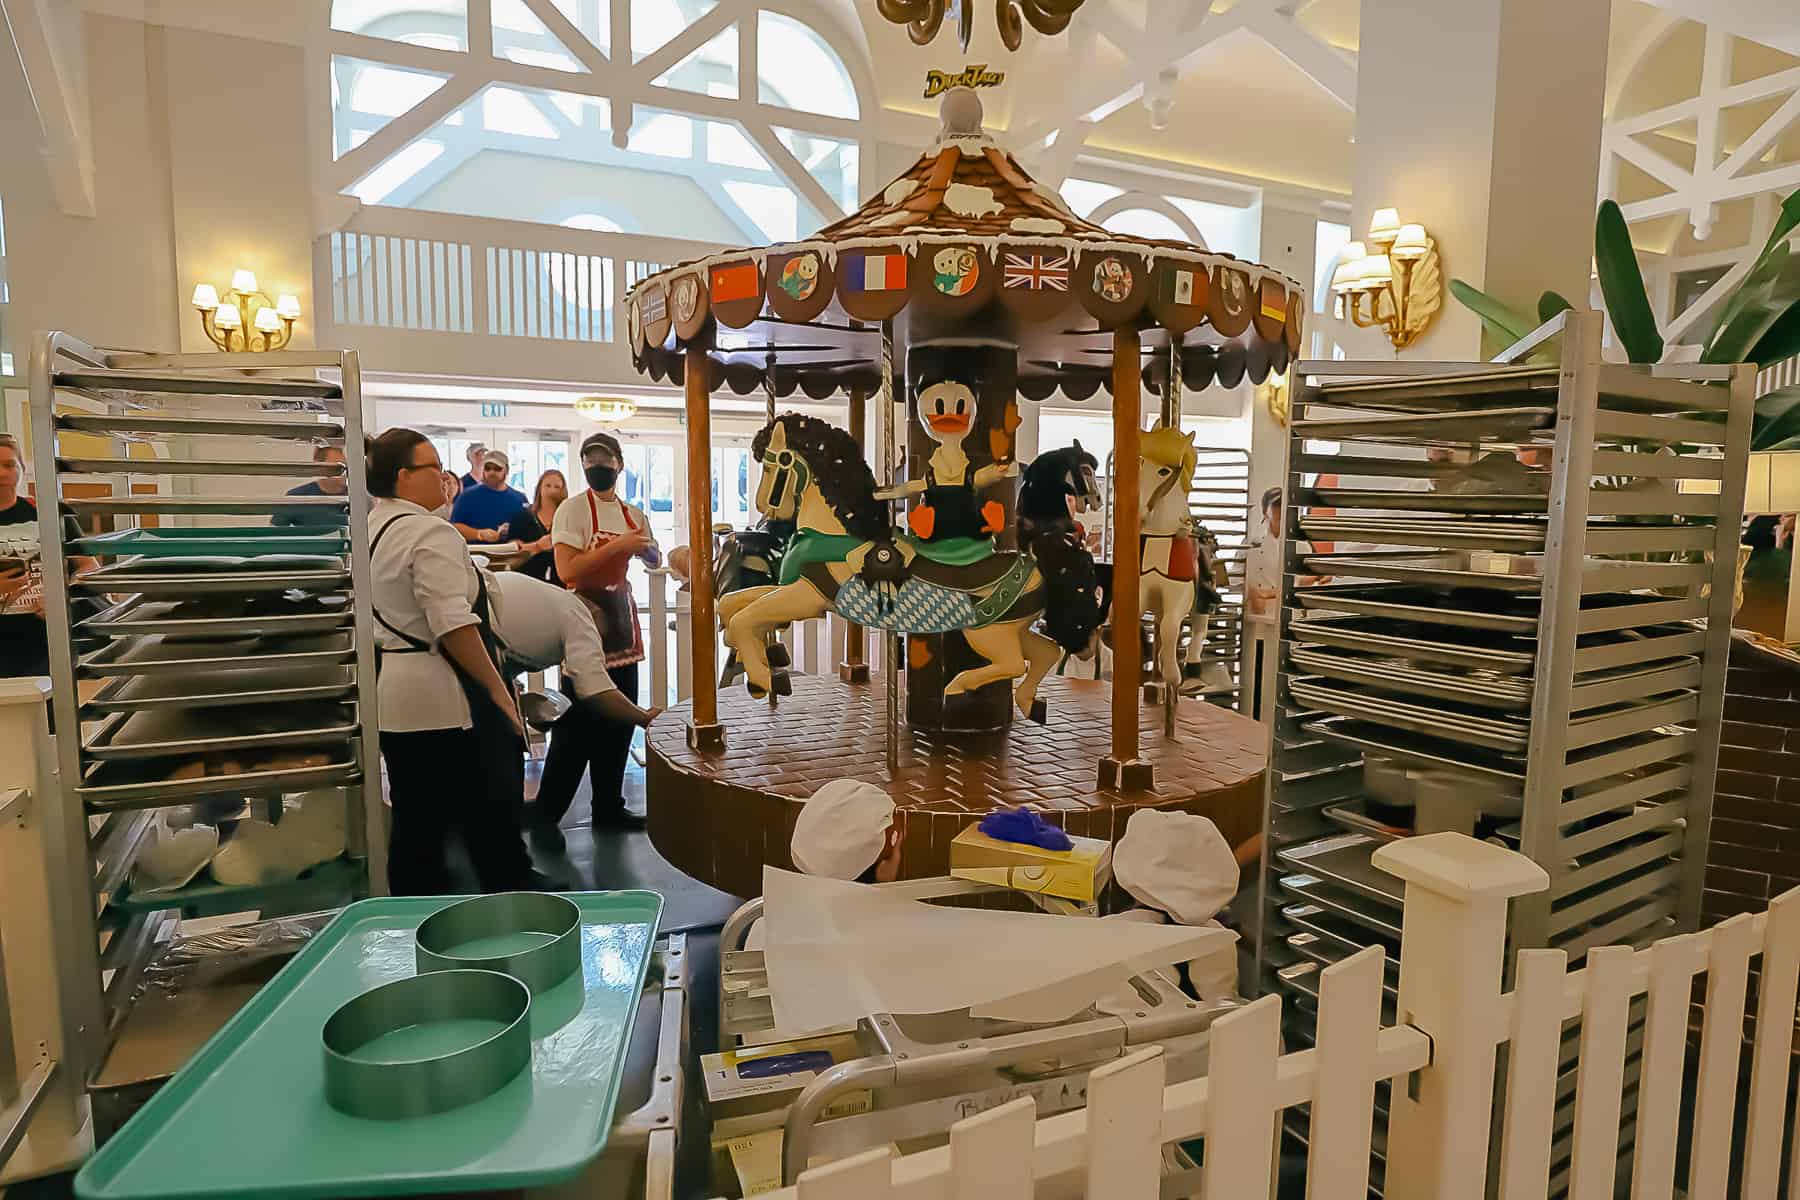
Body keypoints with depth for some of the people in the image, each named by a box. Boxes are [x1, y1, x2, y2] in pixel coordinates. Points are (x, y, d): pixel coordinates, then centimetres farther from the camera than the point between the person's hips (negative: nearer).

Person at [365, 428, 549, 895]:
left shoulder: (369, 528, 11)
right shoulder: (429, 533, -18)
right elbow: (454, 625, -24)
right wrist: (498, 689, -19)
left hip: (390, 695, 9)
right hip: (441, 697, -9)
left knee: (415, 814, 17)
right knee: (490, 803, 6)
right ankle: (511, 891, 20)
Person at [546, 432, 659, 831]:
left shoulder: (634, 514, 10)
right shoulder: (572, 509, -9)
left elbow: (655, 560, 20)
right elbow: (567, 570, -19)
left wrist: (643, 547, 0)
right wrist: (618, 545, -20)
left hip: (621, 627, 7)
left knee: (621, 722, 11)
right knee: (578, 725, -4)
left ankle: (609, 807, 24)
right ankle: (545, 815, 8)